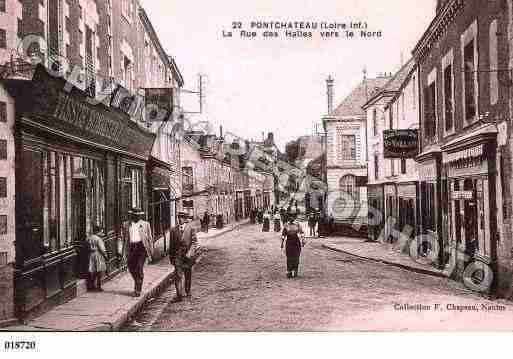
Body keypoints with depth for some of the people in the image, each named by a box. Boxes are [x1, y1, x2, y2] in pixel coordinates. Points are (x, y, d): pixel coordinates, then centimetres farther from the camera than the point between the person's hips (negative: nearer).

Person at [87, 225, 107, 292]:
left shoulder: (88, 238, 6)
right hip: (98, 255, -7)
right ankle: (98, 286, 1)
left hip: (91, 255, 7)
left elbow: (88, 247, 9)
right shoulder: (98, 239, -15)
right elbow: (101, 249, -16)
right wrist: (105, 255, -6)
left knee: (92, 271, 12)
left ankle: (91, 286, 17)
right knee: (100, 271, 1)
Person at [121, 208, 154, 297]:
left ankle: (138, 290, -2)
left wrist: (150, 253, 4)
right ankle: (137, 284, 31)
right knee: (131, 268, 4)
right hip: (131, 248, 3)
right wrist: (125, 251, 7)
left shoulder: (145, 224, 8)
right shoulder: (126, 224, 12)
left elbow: (150, 239, 8)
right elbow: (124, 238, 14)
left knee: (139, 269, -9)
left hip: (141, 247, -2)